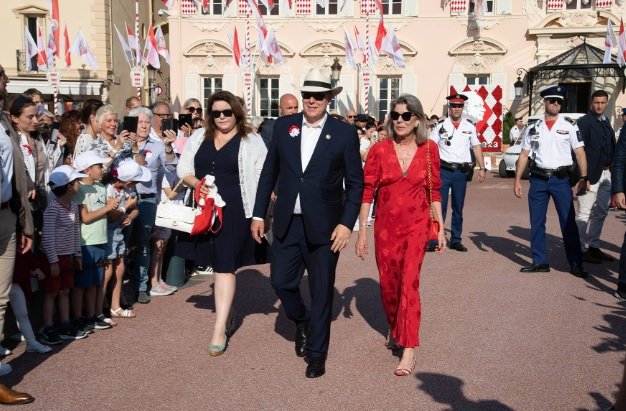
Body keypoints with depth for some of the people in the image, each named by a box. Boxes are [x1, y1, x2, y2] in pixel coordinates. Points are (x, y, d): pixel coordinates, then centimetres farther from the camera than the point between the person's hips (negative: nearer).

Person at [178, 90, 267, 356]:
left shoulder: (251, 142, -1)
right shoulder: (198, 138, 10)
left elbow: (263, 179, -4)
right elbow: (183, 168, 12)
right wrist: (196, 183, -9)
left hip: (233, 212, -5)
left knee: (225, 267, -7)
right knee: (216, 264, 16)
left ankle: (220, 330, -4)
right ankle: (227, 312, 37)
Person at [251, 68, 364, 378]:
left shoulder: (344, 133, -5)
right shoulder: (283, 126, 3)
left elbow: (355, 183, -3)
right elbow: (269, 173, 9)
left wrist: (347, 223, -11)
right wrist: (259, 214, 6)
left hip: (323, 226, -3)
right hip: (287, 224, 3)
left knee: (321, 291, 6)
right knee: (281, 281, 7)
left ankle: (316, 352, 23)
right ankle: (302, 323, 38)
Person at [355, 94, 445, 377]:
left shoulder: (429, 149, -2)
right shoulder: (379, 150, -4)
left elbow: (434, 191, 5)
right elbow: (367, 192, -2)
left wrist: (441, 228, 5)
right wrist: (362, 231, -4)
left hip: (416, 225, -1)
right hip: (385, 225, 2)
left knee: (409, 282, -10)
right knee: (388, 283, 13)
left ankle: (409, 349, -1)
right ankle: (395, 328, 41)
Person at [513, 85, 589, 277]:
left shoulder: (569, 125, 1)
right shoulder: (534, 128, 7)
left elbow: (580, 153, -2)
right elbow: (524, 155, 8)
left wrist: (584, 178, -12)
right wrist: (517, 180, 3)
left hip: (560, 179, -2)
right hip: (538, 179, 3)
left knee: (568, 223, -1)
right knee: (536, 223, 6)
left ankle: (576, 264, 8)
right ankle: (540, 262, 17)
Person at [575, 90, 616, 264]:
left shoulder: (606, 122, 16)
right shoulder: (583, 122, -9)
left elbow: (611, 146, 16)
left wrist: (612, 167, 4)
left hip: (606, 174, 8)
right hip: (591, 175, -8)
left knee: (600, 212, 14)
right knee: (585, 214, -2)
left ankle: (593, 246, 24)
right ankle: (582, 250, 5)